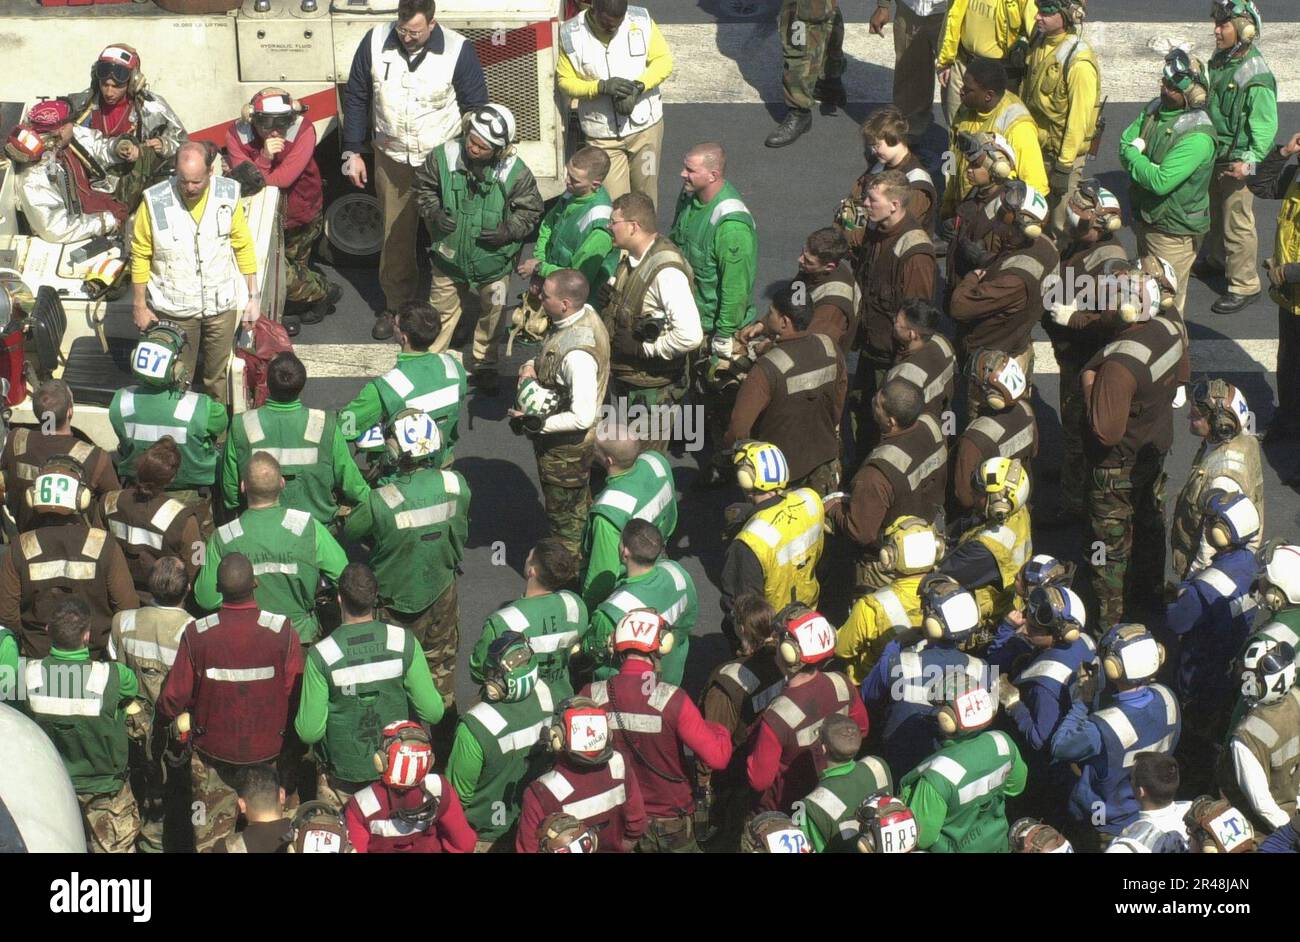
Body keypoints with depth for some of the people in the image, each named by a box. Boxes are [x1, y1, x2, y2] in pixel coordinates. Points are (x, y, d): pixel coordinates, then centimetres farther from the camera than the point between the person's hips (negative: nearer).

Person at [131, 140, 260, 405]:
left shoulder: (227, 195, -12)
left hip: (220, 305, 2)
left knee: (217, 376, 18)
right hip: (174, 310, -2)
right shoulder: (155, 202, -19)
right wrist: (139, 306, -4)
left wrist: (254, 296, 2)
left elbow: (244, 247, 1)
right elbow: (140, 256, -8)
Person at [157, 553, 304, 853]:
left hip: (212, 749, 0)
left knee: (210, 838, 15)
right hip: (269, 749, 0)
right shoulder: (283, 632, -19)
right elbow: (296, 697, -14)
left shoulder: (196, 634, -17)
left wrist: (166, 717, 12)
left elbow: (174, 697, -11)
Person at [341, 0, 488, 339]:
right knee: (395, 237, 12)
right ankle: (395, 304, 29)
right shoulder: (375, 42, -11)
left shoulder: (459, 51, -17)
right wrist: (352, 152, 3)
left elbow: (476, 108, -6)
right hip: (392, 159, 2)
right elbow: (356, 98, 2)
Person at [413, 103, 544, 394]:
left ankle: (485, 366, 38)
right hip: (449, 256, 0)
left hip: (493, 260, 0)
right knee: (441, 313, 15)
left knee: (491, 315, 17)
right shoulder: (444, 156, -18)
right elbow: (423, 187, 1)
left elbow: (530, 209, -6)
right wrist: (433, 212, -16)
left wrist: (509, 231, -21)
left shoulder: (515, 172, -21)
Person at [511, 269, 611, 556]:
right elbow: (551, 356, 11)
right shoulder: (586, 313, -10)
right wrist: (530, 365, -9)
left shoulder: (578, 354, -38)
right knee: (579, 503, 30)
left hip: (565, 446, -9)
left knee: (565, 516, 14)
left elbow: (583, 417, -36)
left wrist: (536, 424, -26)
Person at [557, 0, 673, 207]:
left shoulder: (641, 21, -7)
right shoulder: (572, 35, -10)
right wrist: (602, 86, -21)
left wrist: (638, 86, -21)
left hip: (645, 126, 1)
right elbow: (564, 81, -4)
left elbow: (663, 60, -3)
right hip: (602, 134, -1)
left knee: (645, 196, 10)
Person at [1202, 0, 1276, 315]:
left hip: (1238, 162, -9)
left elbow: (1265, 126, -23)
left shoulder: (1256, 78, -24)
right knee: (1214, 214, 26)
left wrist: (1249, 160, -31)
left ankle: (1244, 285, 8)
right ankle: (1216, 259, 48)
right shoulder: (1219, 62, 2)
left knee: (1237, 224, -1)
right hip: (1213, 156, 9)